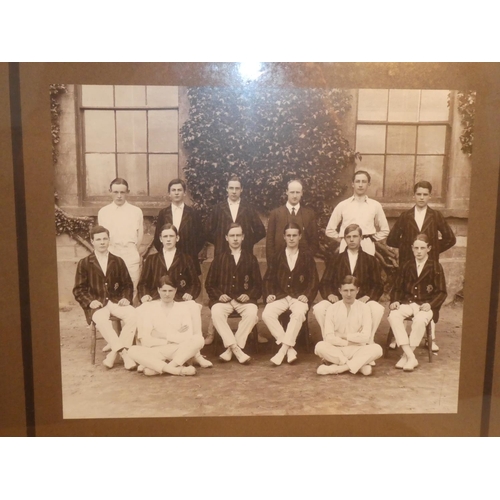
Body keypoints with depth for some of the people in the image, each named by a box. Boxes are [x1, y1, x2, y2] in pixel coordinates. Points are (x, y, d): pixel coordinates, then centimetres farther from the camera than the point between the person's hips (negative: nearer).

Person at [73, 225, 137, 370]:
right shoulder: (84, 263, 8)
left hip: (115, 301, 2)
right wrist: (90, 301, -12)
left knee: (133, 314, -29)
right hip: (96, 304, -2)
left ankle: (114, 351, -23)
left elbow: (127, 284, 16)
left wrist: (126, 298, -5)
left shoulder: (118, 261, 15)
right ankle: (124, 352, -31)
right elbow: (78, 289, 6)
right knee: (102, 320, -37)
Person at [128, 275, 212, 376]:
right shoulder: (149, 308, 2)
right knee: (133, 350, -30)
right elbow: (145, 340, -9)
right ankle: (177, 369, -37)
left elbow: (188, 337, -8)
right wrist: (177, 336, -8)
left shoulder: (183, 307, 5)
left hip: (179, 351, 1)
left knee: (198, 340, -28)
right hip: (156, 352, 0)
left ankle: (156, 368, -27)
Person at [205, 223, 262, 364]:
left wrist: (249, 295, -7)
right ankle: (236, 349, -32)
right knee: (216, 312, -34)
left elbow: (258, 285, 13)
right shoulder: (219, 258, 17)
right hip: (223, 299, 0)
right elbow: (209, 284, 14)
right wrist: (218, 295, -5)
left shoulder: (251, 258, 16)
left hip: (244, 299, 0)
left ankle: (230, 349, -26)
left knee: (252, 313, -34)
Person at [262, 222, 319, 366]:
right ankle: (289, 349, -24)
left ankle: (283, 350, -31)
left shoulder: (307, 257, 12)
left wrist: (307, 295, -9)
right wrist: (268, 294, -1)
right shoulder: (278, 257, 17)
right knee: (267, 314, -28)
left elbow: (314, 280, 7)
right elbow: (268, 279, 16)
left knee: (299, 313, -36)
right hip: (280, 296, 2)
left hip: (299, 297, -2)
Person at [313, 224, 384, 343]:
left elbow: (378, 285, 8)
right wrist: (330, 295, -9)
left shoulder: (371, 260, 16)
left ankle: (369, 341, -16)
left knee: (378, 309, -33)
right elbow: (324, 283, 13)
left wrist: (366, 298, -12)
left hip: (362, 301, -1)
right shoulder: (335, 260, 19)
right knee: (318, 308, -28)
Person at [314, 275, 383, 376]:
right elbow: (328, 337, -11)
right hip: (337, 350, 0)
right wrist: (348, 342, -14)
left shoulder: (364, 308, -2)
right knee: (320, 347, -30)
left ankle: (338, 367, -27)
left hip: (357, 350, 0)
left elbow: (366, 336, -11)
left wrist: (344, 336, -10)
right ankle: (360, 364, -24)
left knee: (377, 349, -28)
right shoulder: (332, 309, -2)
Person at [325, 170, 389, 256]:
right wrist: (342, 240, 5)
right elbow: (329, 230, 13)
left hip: (368, 249, 0)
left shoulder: (375, 205, 8)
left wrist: (372, 239, 6)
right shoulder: (342, 205, 8)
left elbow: (385, 230, 17)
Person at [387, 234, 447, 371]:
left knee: (420, 320, -38)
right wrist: (395, 301, -5)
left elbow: (441, 292, 2)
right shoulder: (407, 266, 16)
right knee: (393, 316, -30)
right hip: (407, 303, 3)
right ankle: (411, 357, -29)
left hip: (426, 305, -3)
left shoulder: (436, 267, 6)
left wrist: (430, 304, -15)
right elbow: (397, 288, 16)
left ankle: (406, 356, -22)